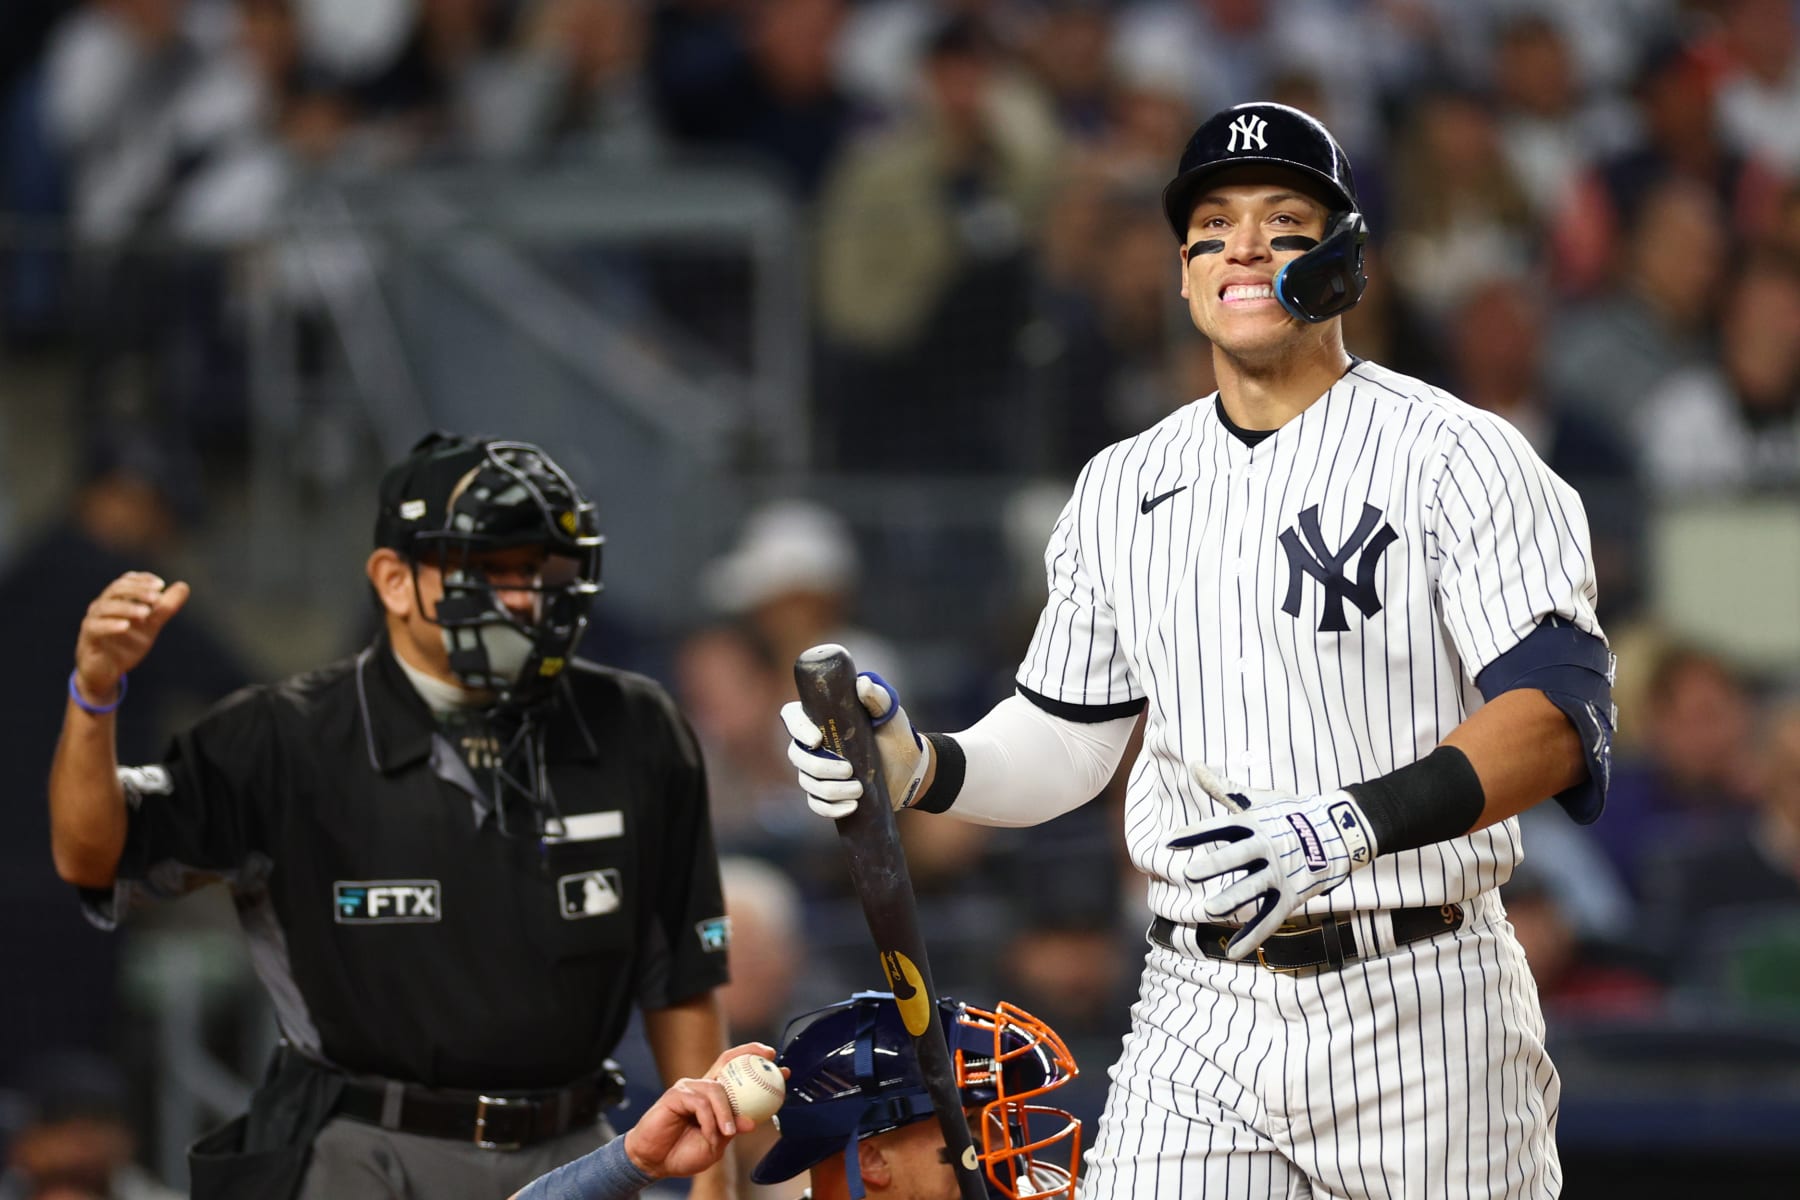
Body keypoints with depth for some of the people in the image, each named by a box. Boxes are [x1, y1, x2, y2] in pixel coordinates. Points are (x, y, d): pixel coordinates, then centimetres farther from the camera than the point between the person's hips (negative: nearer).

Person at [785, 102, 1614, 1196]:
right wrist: (920, 768, -2)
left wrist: (1357, 823, -30)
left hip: (1424, 1014, -3)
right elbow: (1066, 739, 19)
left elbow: (1560, 712, -15)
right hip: (1203, 1015, 4)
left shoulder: (1453, 454, -4)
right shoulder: (1123, 490, 13)